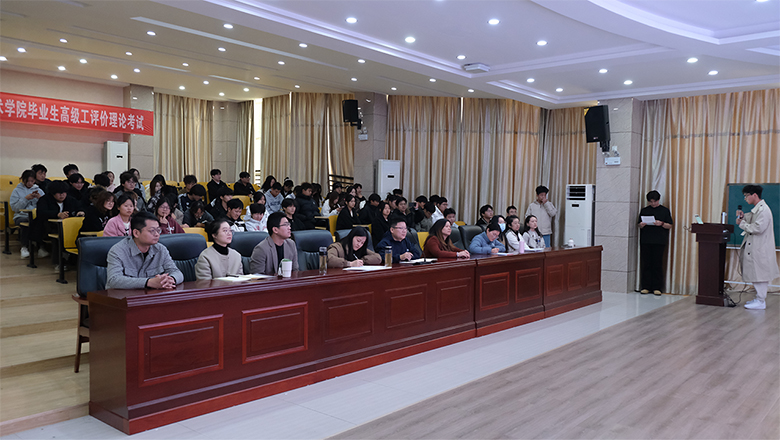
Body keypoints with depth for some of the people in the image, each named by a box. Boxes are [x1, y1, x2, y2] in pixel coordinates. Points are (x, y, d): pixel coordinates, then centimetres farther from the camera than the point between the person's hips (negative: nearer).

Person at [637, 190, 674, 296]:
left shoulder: (665, 210, 7)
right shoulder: (644, 210, 13)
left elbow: (669, 226, 4)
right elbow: (640, 225, 16)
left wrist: (661, 224, -14)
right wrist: (641, 225, -6)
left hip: (659, 241, -2)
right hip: (645, 241, 2)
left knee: (657, 264, -2)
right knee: (646, 264, 1)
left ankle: (657, 288, 4)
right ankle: (645, 287, 7)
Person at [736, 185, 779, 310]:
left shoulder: (763, 210, -18)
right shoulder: (756, 209, 13)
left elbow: (758, 228, -24)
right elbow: (751, 221, 24)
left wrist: (742, 223, -14)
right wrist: (743, 216, 6)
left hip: (760, 249, -10)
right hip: (755, 248, 10)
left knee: (759, 274, -4)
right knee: (756, 274, 14)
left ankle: (760, 301, 2)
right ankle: (759, 298, 23)